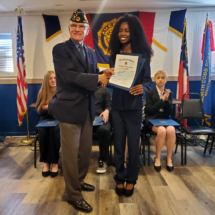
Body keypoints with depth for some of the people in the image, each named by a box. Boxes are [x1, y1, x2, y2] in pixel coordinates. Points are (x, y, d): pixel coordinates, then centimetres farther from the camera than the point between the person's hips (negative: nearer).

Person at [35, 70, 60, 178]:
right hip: (46, 119, 3)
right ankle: (46, 162, -16)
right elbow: (39, 110, 7)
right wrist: (46, 108, -15)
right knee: (42, 130, -29)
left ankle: (55, 162, -21)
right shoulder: (42, 93, 4)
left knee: (54, 130, -33)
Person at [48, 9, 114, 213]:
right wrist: (98, 78, -18)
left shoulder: (90, 52, 14)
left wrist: (104, 75, -11)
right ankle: (73, 194, 20)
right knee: (71, 153, 3)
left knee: (85, 150, 17)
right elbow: (69, 76, -21)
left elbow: (92, 77, 11)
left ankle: (79, 181, 40)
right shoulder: (60, 49, -7)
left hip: (87, 108, 7)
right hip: (69, 108, -7)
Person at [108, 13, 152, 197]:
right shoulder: (114, 55, 6)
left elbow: (148, 80, -5)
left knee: (133, 145, 8)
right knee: (118, 144, 11)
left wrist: (142, 88, -26)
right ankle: (120, 178, 30)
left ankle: (131, 179, 29)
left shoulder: (142, 54, -4)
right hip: (117, 105, 3)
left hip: (134, 106, -3)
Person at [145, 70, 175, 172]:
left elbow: (169, 111, 5)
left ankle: (169, 158, -12)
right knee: (161, 130, -34)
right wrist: (162, 100, -12)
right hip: (152, 119, -3)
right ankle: (157, 158, -12)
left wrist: (167, 100, -12)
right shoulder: (150, 92, 1)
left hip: (165, 119, 3)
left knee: (171, 130, -31)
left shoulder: (169, 93, 10)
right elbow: (149, 110, -7)